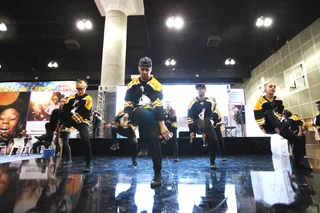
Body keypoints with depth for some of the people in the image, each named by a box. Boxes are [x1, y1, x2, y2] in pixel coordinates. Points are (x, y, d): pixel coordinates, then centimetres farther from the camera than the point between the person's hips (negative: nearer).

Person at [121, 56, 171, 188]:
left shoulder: (156, 85, -4)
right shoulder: (132, 85, 8)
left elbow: (158, 107, -14)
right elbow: (128, 103, 4)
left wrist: (162, 125, -22)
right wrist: (126, 115, -15)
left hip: (152, 116, -4)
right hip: (137, 114, 4)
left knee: (153, 139, -19)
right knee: (142, 111, -30)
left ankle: (158, 174, -8)